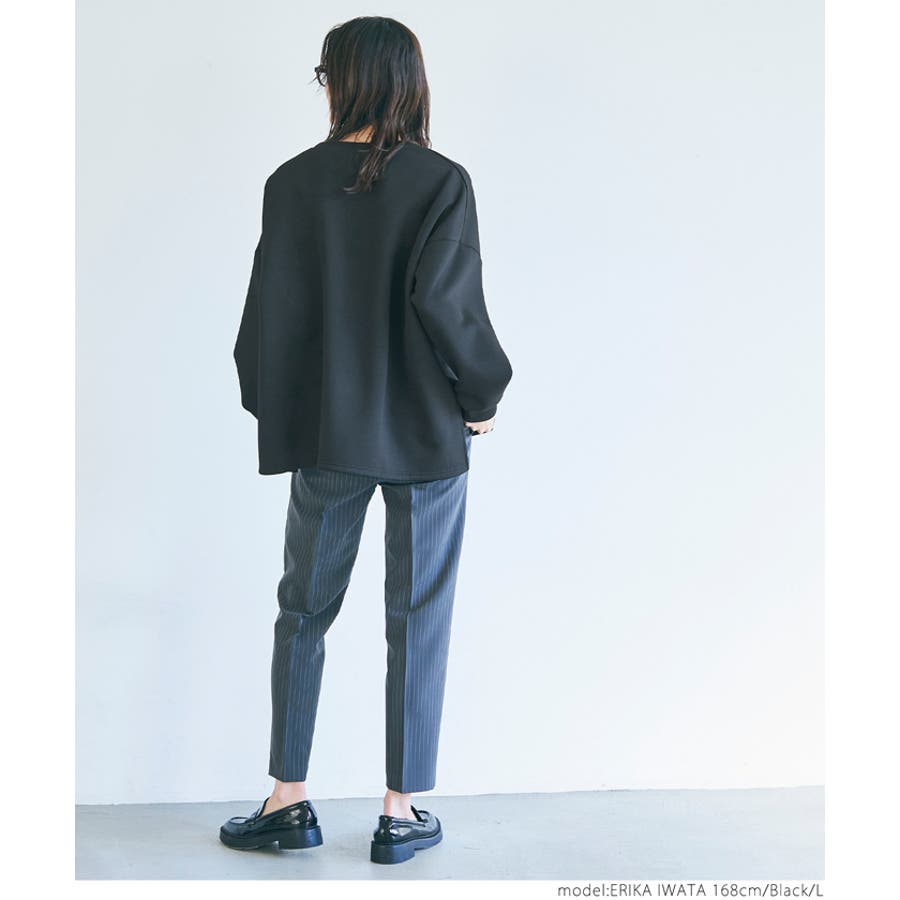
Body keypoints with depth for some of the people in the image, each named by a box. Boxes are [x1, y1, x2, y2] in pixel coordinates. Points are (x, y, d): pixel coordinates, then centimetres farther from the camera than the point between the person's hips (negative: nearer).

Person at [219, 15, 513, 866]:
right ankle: (401, 812, 15)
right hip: (427, 438, -2)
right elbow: (442, 300, -19)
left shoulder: (293, 181, -3)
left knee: (303, 612, 15)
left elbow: (268, 310, -2)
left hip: (326, 435, 2)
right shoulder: (441, 181, -9)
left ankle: (289, 799, 21)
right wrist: (482, 394, -4)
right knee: (418, 621, 8)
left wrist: (269, 408, 12)